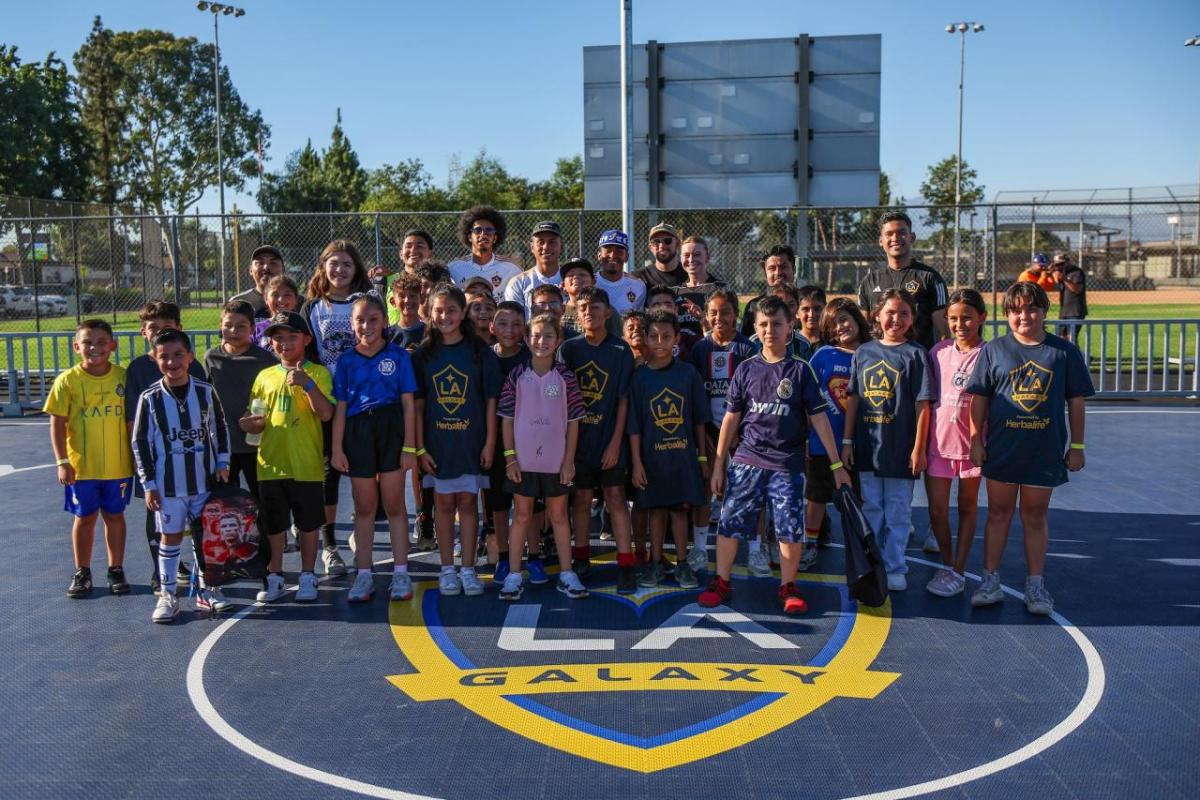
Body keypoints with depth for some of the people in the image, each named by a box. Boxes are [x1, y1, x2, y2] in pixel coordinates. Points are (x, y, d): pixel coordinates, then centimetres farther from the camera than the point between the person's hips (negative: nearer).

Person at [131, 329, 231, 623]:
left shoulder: (206, 392, -2)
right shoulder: (149, 398, -7)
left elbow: (220, 429, 10)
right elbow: (140, 442, -3)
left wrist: (222, 462, 3)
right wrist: (148, 484, -5)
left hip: (204, 480, 2)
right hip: (167, 484, -2)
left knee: (204, 534, 10)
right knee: (170, 536, 6)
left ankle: (205, 590, 24)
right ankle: (167, 595, 16)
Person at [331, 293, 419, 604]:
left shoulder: (398, 355, 1)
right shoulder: (346, 360, 6)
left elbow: (407, 403, 0)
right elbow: (340, 408, 6)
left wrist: (409, 446, -5)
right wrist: (337, 448, 0)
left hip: (391, 431, -2)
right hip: (358, 434, 2)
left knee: (394, 504, 4)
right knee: (364, 507, 9)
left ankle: (401, 573, 12)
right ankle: (364, 574, 18)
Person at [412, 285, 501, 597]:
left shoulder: (480, 351, -1)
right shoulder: (424, 354, 2)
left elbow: (491, 400, -1)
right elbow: (417, 404, 1)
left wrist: (490, 442, -5)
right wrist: (420, 447, -4)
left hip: (471, 440, -1)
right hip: (437, 441, 1)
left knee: (468, 502, 4)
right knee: (443, 502, 7)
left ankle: (468, 570, 13)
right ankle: (447, 570, 17)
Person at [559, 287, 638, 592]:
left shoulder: (620, 351, -3)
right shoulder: (569, 349, 2)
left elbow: (623, 400, -3)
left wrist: (616, 441, -8)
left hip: (609, 438, -2)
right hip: (577, 436, 2)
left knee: (615, 496, -3)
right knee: (581, 498, 9)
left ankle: (626, 565, -1)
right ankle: (581, 560, 21)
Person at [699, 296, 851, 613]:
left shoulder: (800, 370, 0)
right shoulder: (746, 369, 5)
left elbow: (819, 418, -1)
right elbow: (731, 418, 9)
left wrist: (836, 464, -3)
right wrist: (718, 465, 8)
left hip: (788, 463, -1)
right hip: (747, 461, 2)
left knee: (791, 528, -1)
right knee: (729, 522, 2)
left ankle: (788, 587, 18)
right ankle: (721, 582, 18)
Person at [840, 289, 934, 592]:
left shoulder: (915, 354, -3)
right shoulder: (863, 352, 6)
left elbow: (922, 404, -6)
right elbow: (852, 399, 8)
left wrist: (918, 448, -10)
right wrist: (847, 441, 5)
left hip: (900, 448, -3)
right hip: (867, 447, 3)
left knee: (897, 513, 6)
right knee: (870, 510, 12)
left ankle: (894, 569, 17)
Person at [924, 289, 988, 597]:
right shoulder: (938, 351, 4)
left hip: (971, 441, -2)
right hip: (938, 440, 3)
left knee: (967, 506, 10)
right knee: (937, 508, 4)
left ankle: (958, 572, 18)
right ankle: (947, 565, 24)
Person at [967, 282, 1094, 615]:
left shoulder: (1064, 352, 0)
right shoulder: (994, 350, 0)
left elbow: (1076, 400, 3)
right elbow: (979, 397, 3)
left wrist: (1076, 446, 3)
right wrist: (976, 440, 0)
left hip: (1045, 449, 0)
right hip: (1001, 447, 1)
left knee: (1035, 516, 10)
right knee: (998, 513, 9)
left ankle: (1035, 584, 21)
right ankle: (990, 580, 19)